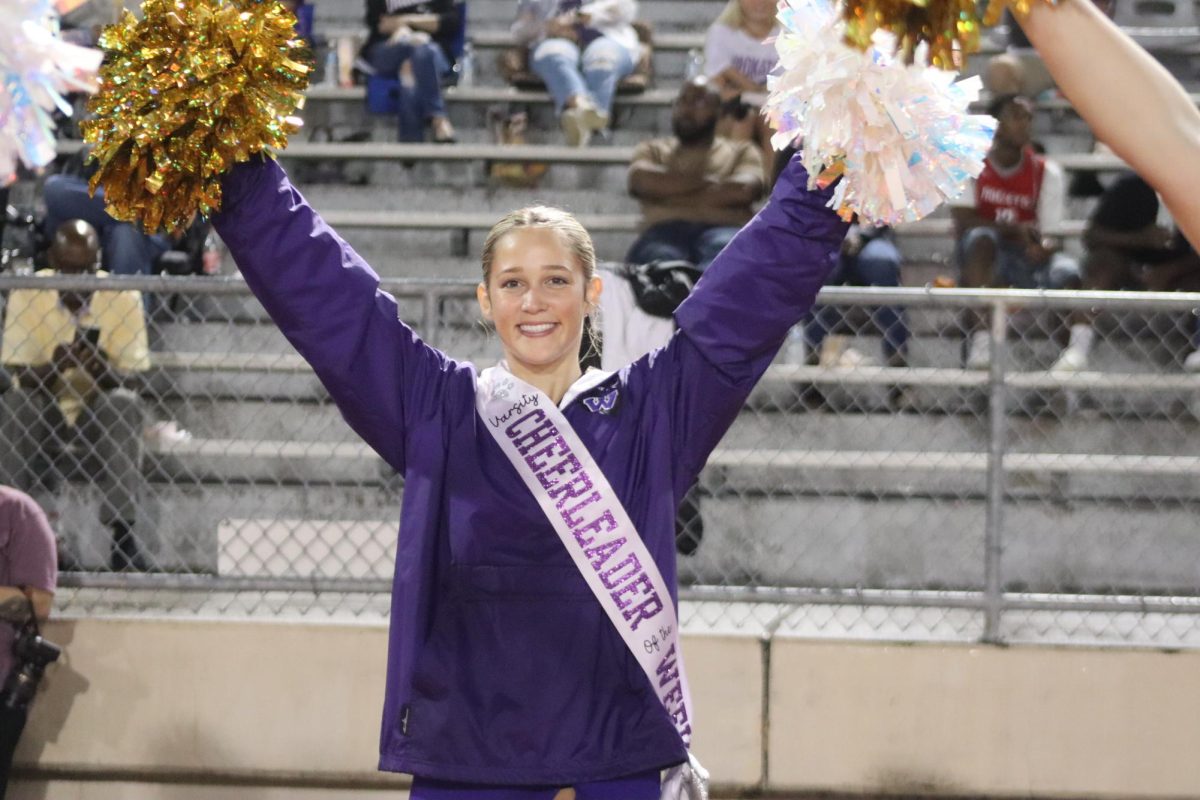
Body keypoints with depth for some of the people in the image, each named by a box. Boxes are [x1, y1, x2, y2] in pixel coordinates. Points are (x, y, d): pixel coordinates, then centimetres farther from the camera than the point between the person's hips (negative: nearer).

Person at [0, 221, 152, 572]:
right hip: (42, 415, 0)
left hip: (98, 414, 0)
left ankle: (123, 534, -32)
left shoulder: (124, 297, -9)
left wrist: (103, 371, -33)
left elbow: (128, 378, -10)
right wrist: (54, 366, -34)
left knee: (124, 404, -31)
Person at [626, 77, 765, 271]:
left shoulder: (741, 151, 27)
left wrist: (672, 190, 4)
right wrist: (705, 181, 6)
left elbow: (745, 190, 3)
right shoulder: (653, 150, 31)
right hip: (666, 229, 1)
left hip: (724, 228, -1)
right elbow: (642, 182, 7)